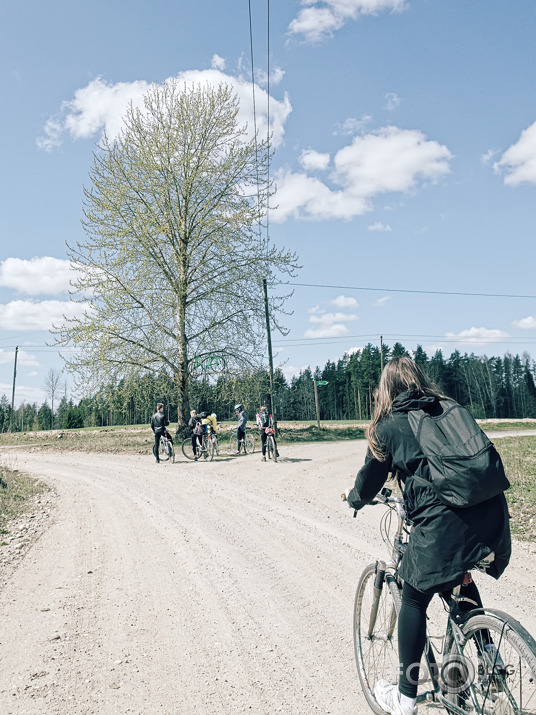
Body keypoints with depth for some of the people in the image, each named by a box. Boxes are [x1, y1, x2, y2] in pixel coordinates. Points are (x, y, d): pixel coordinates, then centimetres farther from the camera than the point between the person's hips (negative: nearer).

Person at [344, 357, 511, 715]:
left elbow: (368, 484, 14)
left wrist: (354, 497, 37)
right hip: (493, 516, 5)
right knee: (459, 580, 34)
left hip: (443, 524, -5)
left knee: (414, 600, 16)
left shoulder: (389, 426, 6)